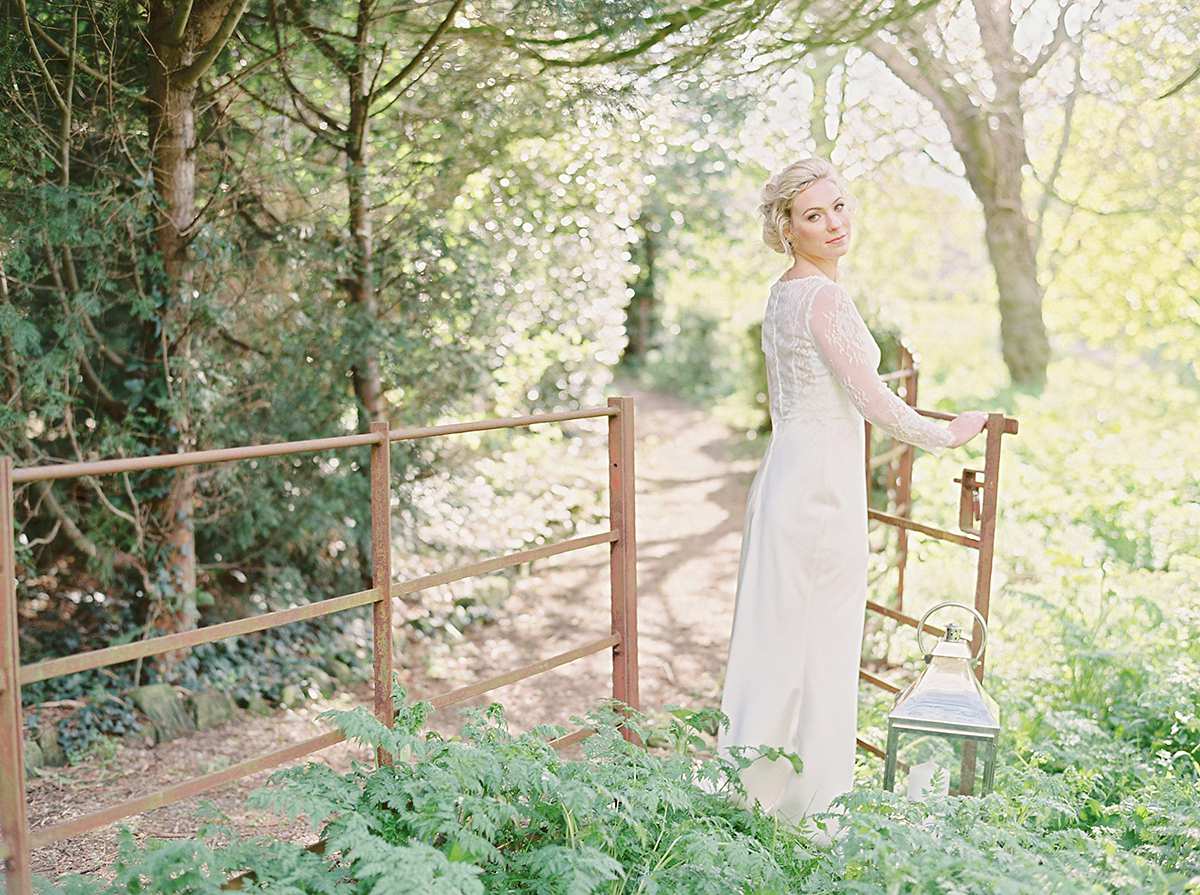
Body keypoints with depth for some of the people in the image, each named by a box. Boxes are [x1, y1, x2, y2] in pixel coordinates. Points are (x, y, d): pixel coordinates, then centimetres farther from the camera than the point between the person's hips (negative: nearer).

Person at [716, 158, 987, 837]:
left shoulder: (782, 293, 13)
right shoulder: (825, 296, -17)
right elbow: (875, 402, -19)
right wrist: (947, 434, -3)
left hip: (786, 471, 9)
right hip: (823, 482, -9)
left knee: (777, 638, 14)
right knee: (820, 645, 2)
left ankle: (752, 793, 25)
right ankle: (805, 810, 15)